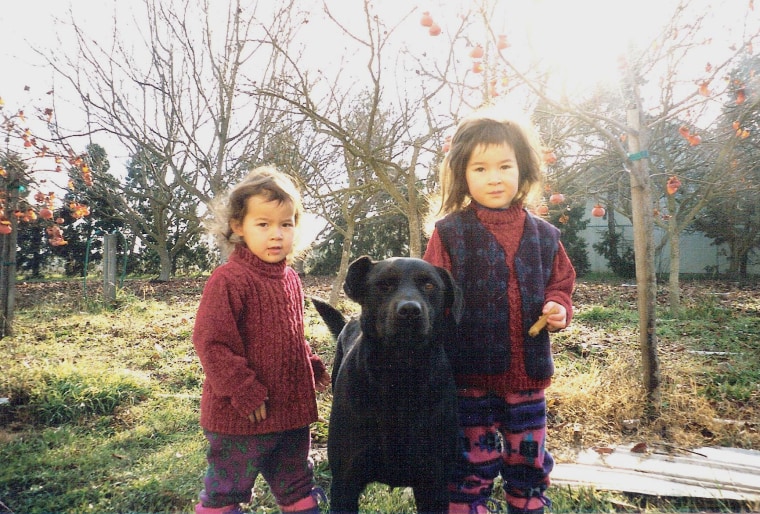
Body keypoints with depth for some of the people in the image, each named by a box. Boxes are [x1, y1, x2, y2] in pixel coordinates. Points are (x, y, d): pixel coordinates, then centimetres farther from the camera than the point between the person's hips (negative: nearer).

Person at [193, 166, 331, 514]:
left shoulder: (290, 280, 6)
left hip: (292, 408, 7)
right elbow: (211, 343, -21)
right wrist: (245, 393, -20)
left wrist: (313, 367, 8)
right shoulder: (228, 280, -19)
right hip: (240, 418, -7)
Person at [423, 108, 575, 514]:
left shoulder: (543, 235, 4)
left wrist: (558, 308, -6)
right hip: (470, 375, -3)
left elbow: (561, 283, 16)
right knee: (471, 467, 11)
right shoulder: (450, 233, -8)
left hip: (528, 375, 4)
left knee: (529, 464, 20)